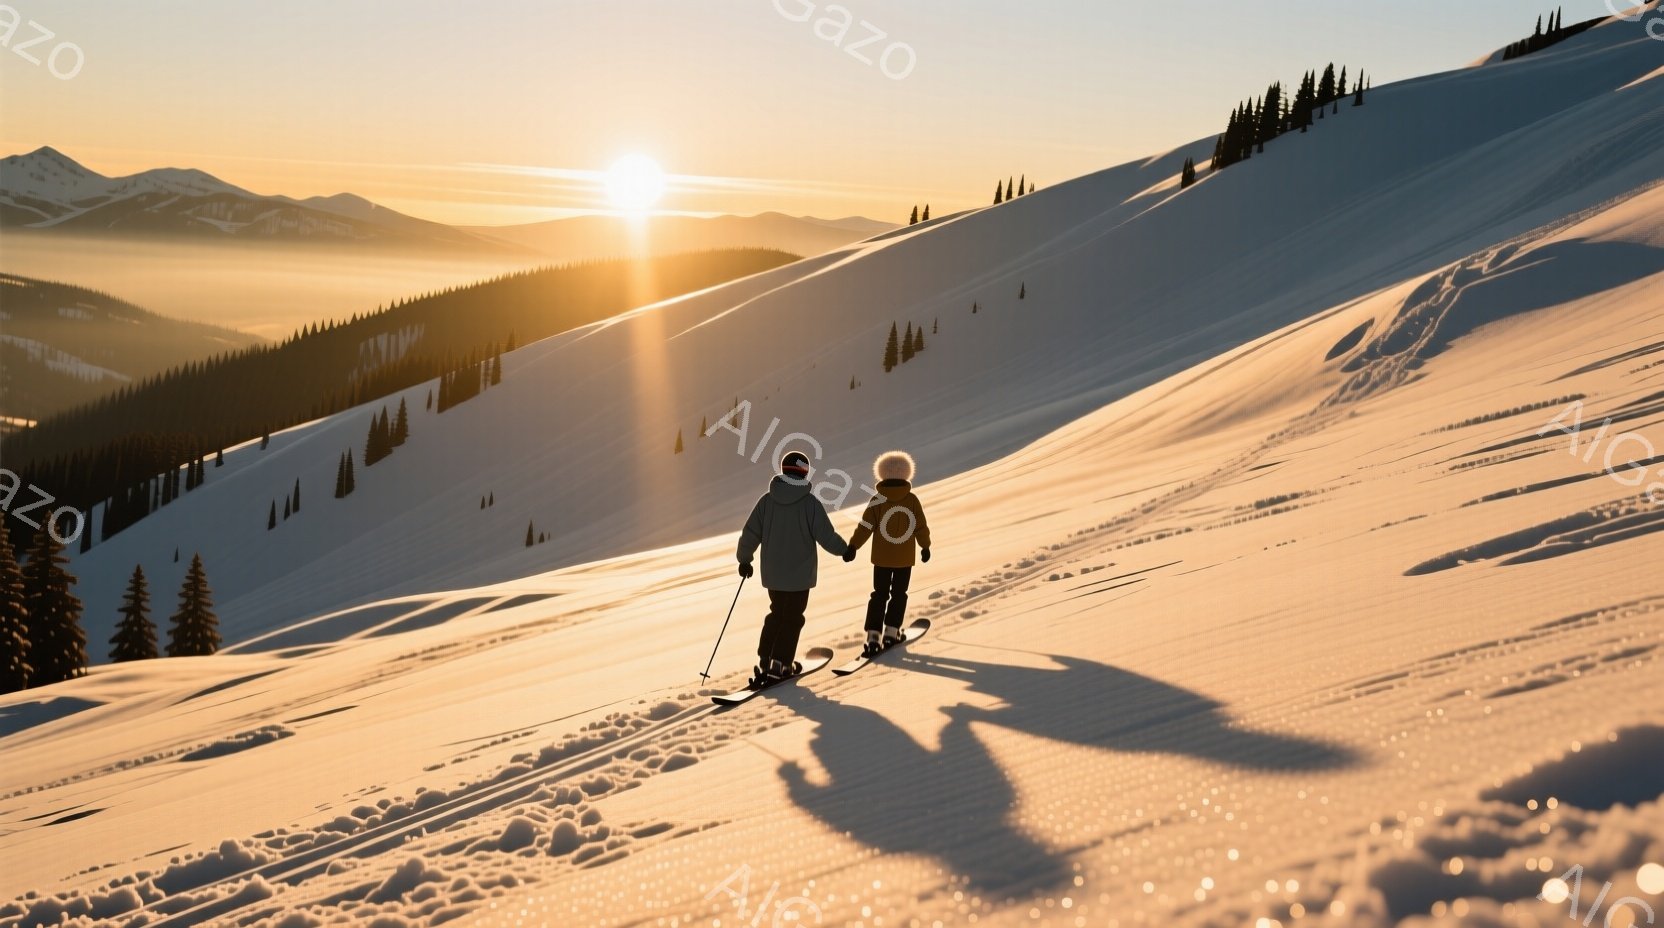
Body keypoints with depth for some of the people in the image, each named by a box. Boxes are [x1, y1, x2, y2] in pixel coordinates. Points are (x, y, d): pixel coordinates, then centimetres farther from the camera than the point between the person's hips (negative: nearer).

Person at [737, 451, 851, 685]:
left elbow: (750, 533, -1)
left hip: (772, 573, 4)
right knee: (792, 619, 9)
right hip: (799, 575, -4)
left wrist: (744, 559, 14)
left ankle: (765, 663, 17)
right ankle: (781, 665, 9)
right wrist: (845, 549, 7)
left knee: (776, 614, 20)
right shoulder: (810, 503, -15)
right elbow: (827, 537, -12)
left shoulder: (767, 500, -5)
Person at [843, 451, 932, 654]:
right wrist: (925, 546, 12)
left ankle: (873, 636, 0)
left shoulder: (877, 500, -8)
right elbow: (921, 527, -3)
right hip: (904, 558, -1)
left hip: (881, 557, 1)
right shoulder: (912, 500, -9)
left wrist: (853, 546, -1)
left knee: (879, 594, 8)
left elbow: (865, 526, -8)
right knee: (899, 594, 13)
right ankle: (891, 632, 8)